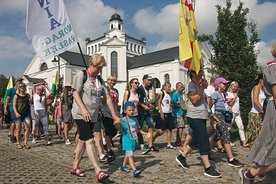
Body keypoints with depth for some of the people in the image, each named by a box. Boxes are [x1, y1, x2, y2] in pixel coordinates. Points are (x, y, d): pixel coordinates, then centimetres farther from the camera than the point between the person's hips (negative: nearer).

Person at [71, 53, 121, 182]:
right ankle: (98, 172, -16)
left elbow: (107, 97, 10)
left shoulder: (100, 80, 13)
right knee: (89, 140, -14)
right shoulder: (81, 75, -3)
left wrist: (114, 115, 5)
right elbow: (75, 93, -11)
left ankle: (75, 167, 27)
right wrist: (83, 109, -23)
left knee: (83, 141, 13)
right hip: (81, 114, -6)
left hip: (93, 115, 7)